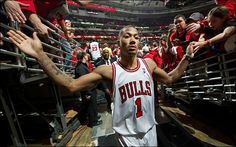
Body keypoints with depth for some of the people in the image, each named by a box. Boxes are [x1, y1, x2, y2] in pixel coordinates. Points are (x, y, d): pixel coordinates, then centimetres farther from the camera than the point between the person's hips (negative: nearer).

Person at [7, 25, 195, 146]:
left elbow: (170, 78, 9)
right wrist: (40, 54, -24)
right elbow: (71, 85, -19)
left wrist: (187, 58, 4)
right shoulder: (108, 71, -19)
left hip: (150, 130, 4)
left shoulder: (149, 64, -8)